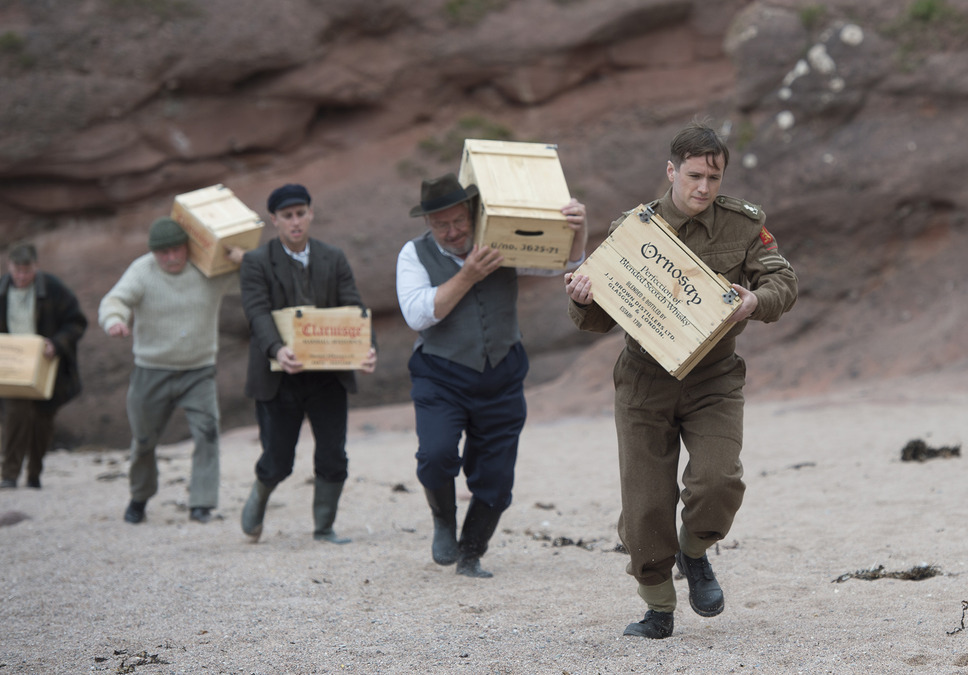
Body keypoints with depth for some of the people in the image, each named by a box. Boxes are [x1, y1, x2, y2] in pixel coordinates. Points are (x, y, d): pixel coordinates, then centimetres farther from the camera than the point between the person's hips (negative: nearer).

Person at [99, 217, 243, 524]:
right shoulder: (142, 271, -7)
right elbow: (114, 300, -21)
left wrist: (244, 259, -24)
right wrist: (115, 320, -44)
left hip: (199, 372, 0)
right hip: (151, 371, 0)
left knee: (206, 432, -17)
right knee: (143, 440, 10)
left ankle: (201, 504, -14)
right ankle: (139, 497, 34)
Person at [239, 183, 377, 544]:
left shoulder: (334, 259, 8)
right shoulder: (256, 262, -2)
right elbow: (259, 314, -15)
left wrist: (366, 349, -21)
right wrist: (277, 350, -35)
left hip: (327, 375, 3)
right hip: (279, 377, -3)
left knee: (333, 457, -2)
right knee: (279, 462, 1)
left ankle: (324, 527, 16)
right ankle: (258, 496, 35)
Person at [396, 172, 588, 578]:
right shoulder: (415, 254, -2)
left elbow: (563, 262, 0)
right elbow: (417, 314, -16)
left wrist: (578, 231, -22)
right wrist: (468, 276, -22)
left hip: (501, 380, 2)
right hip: (441, 377, -2)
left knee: (495, 480, 3)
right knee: (437, 454, -25)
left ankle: (470, 556, 27)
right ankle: (444, 521, 6)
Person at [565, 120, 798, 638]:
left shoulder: (743, 225, -2)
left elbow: (782, 282, -8)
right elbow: (600, 319, -1)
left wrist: (756, 301, -31)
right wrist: (582, 299, -25)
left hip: (714, 380, 0)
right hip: (645, 380, 0)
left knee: (718, 480, -21)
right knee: (646, 503, 0)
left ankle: (694, 554, 12)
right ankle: (659, 609, 19)